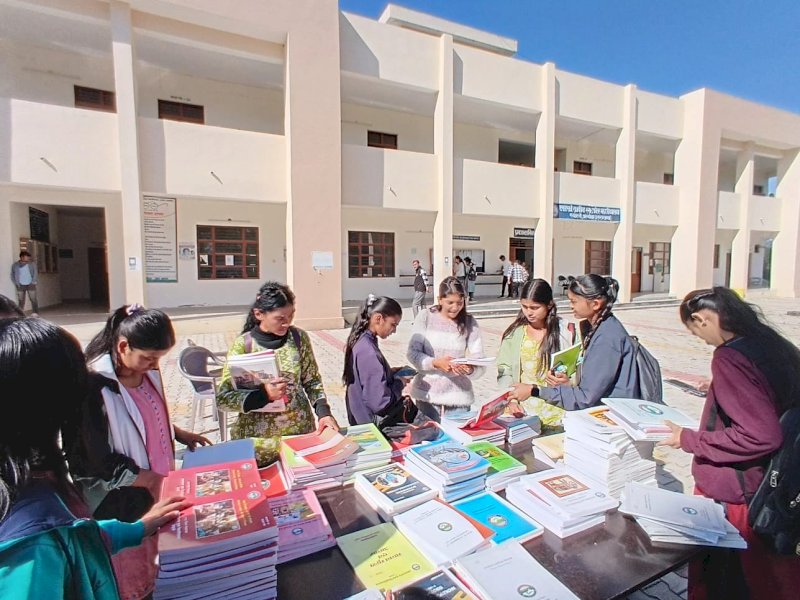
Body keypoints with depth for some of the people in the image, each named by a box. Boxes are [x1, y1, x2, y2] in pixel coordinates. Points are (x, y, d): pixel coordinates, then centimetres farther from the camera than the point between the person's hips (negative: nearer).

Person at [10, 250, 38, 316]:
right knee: (21, 300, 3)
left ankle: (35, 313, 0)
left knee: (33, 299, -3)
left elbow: (35, 273, 2)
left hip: (30, 284, -1)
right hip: (20, 285, 1)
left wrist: (34, 282, -6)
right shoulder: (15, 265, 1)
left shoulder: (32, 264, -1)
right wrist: (16, 283, -1)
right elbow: (12, 276, 9)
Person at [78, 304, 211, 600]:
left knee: (151, 557, 26)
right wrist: (158, 481, -21)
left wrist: (180, 434, 3)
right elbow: (101, 464, -22)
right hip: (121, 500, -6)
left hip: (155, 485, 6)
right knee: (129, 573, 18)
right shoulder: (94, 388, -27)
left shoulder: (146, 370, -7)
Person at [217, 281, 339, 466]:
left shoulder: (299, 338, -5)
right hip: (258, 436, -2)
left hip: (300, 429, 2)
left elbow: (312, 381, 3)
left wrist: (323, 412, -12)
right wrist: (263, 394, -23)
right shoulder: (243, 345, -11)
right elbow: (223, 397, -10)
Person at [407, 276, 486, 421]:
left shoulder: (469, 322, -1)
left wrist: (470, 370, -27)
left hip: (459, 395, 1)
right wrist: (435, 363, -22)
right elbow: (413, 353, -6)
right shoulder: (425, 317, -4)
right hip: (427, 393, 0)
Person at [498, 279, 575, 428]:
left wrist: (531, 389, -10)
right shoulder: (514, 333, 6)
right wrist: (511, 398, -13)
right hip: (520, 404, 2)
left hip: (553, 403, -2)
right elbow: (504, 372, 5)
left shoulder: (563, 332, 0)